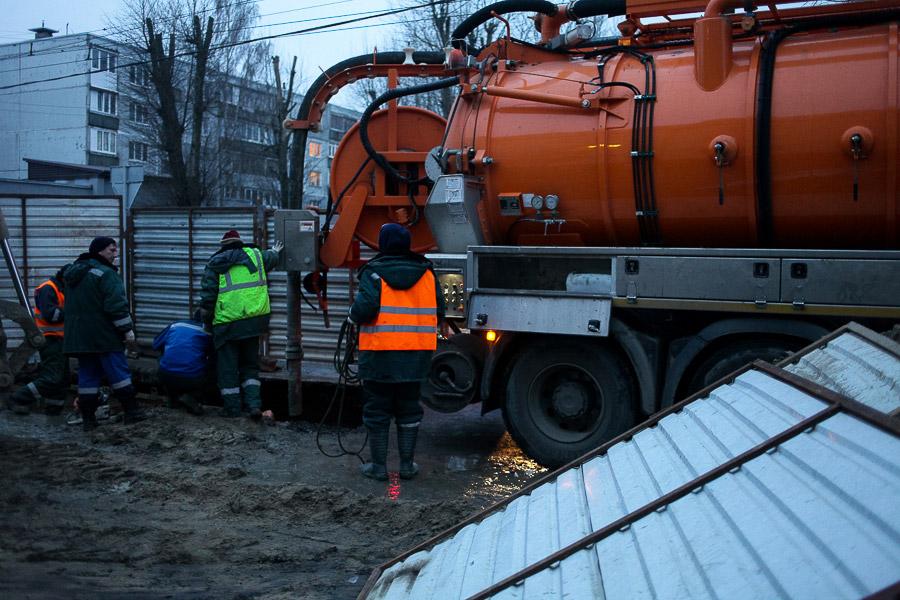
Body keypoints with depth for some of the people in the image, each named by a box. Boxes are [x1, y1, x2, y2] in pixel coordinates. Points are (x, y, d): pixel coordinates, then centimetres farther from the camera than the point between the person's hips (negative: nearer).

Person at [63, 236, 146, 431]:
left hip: (78, 336, 8)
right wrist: (127, 329, -14)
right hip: (104, 335, -8)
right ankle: (131, 411, 2)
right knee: (118, 371, -1)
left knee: (87, 375, 9)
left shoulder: (73, 272, 17)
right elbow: (116, 305, -19)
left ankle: (87, 418, 10)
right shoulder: (106, 273, -13)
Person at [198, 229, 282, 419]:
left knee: (227, 367, 9)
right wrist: (276, 251, 53)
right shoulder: (255, 254, 8)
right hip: (254, 319, 3)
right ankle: (254, 404, 4)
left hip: (227, 323, -2)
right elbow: (271, 258, 30)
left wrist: (206, 321, 13)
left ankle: (232, 408, 13)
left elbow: (207, 297, 1)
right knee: (250, 364, 16)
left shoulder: (214, 264, 4)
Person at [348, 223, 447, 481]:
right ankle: (407, 465, 19)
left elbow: (363, 310, -21)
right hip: (416, 353, 4)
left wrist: (354, 317, 1)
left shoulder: (374, 273, -10)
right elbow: (439, 309, 10)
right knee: (409, 409, 15)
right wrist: (440, 324, 30)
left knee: (377, 410, 8)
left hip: (379, 353, -4)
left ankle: (378, 466, 13)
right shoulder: (426, 273, 5)